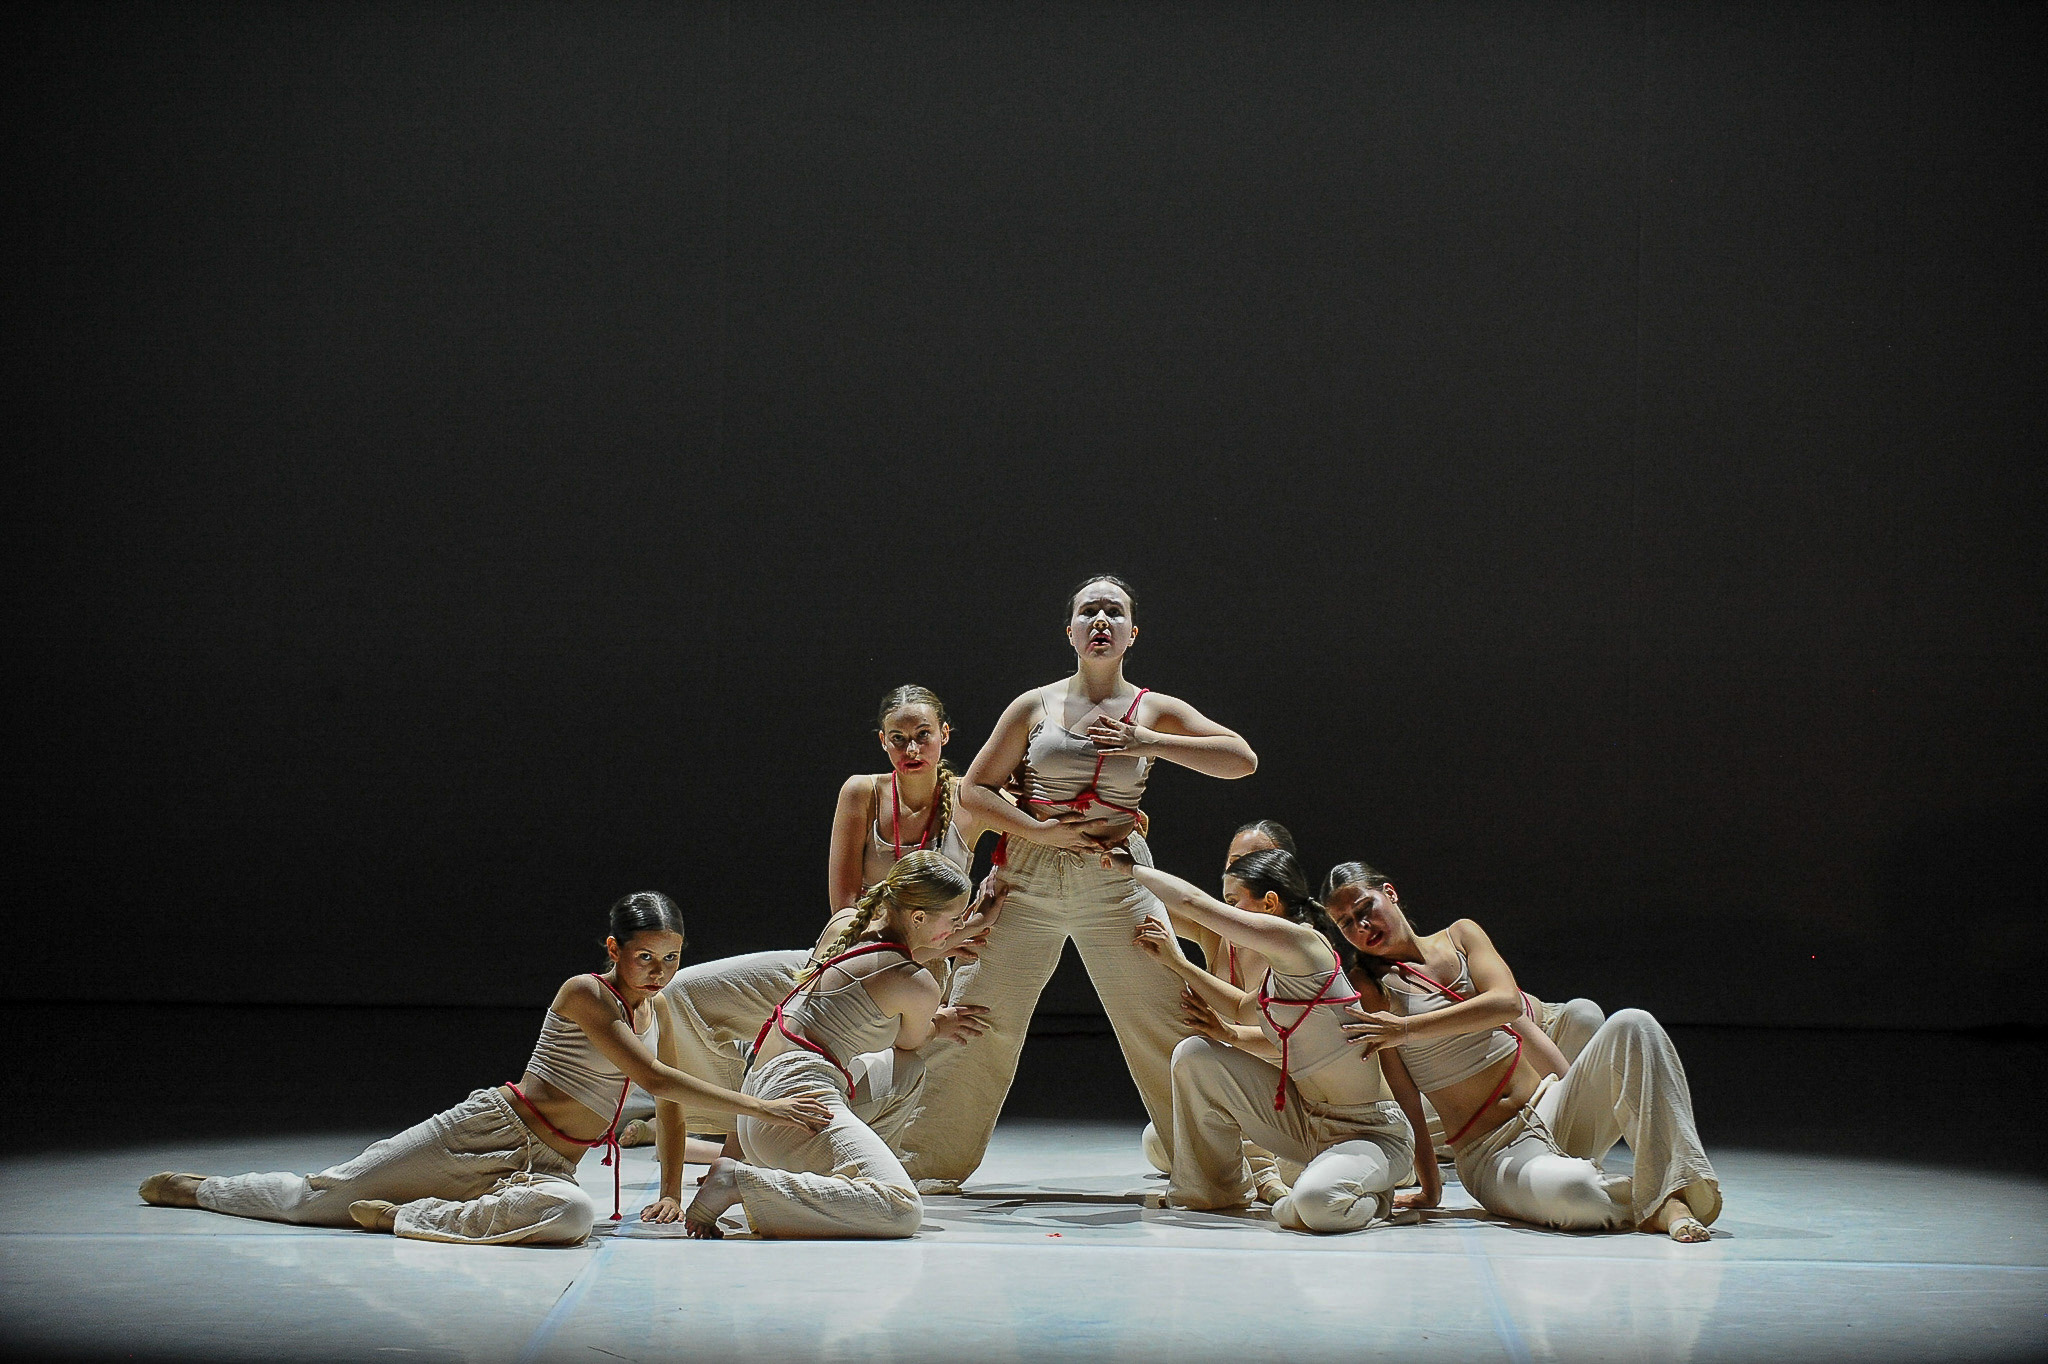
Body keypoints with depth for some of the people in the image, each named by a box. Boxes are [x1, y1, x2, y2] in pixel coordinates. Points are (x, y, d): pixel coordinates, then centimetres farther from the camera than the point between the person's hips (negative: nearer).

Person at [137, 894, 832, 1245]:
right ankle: (195, 1187, 24)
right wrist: (761, 1107, -25)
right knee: (326, 1191, -2)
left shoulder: (658, 1011, 9)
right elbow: (654, 1078, -23)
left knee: (572, 1213, -34)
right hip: (490, 1128, -5)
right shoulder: (584, 993, -14)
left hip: (551, 1165, 5)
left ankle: (407, 1217, -16)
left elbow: (669, 1099, 23)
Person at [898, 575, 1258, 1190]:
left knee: (1164, 1025, -3)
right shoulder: (1034, 707, 5)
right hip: (1029, 879, 0)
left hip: (1117, 887, 0)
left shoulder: (1154, 711, 5)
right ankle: (926, 1162, 10)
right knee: (978, 1021, -2)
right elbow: (974, 791, 5)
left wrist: (1152, 744, -14)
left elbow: (1242, 759, -3)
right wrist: (1042, 831, -10)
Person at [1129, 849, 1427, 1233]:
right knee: (1195, 1056, 3)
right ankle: (1217, 1192, 21)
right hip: (1308, 1124, 9)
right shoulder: (1279, 971, 7)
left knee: (1316, 1203, -39)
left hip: (1371, 1135, -9)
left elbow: (1191, 902, -18)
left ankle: (1367, 1197, 0)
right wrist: (1175, 961, 20)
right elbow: (1244, 1009, 29)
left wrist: (1129, 867, -3)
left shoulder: (1298, 941, -20)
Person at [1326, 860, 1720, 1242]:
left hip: (1554, 1111, 5)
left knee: (1631, 1024, -21)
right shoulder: (1367, 984, 1)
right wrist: (1428, 1189, -9)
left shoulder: (1461, 935, 11)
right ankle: (1654, 1202, -11)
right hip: (1492, 1156, -5)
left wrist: (1408, 1028, -18)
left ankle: (1676, 1190, -27)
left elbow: (1507, 1002, -10)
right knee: (1569, 1192, -40)